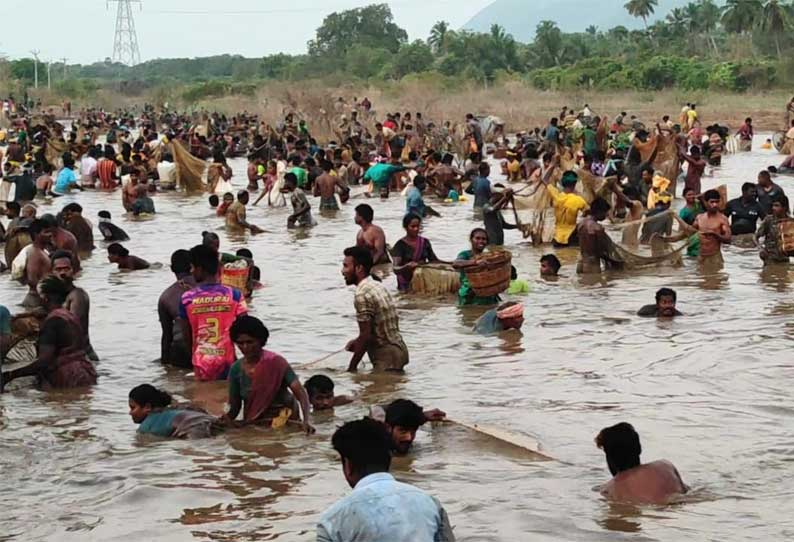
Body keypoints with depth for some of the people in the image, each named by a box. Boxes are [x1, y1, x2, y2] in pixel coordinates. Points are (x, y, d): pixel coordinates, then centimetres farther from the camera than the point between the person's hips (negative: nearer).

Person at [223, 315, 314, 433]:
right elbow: (235, 407, 5)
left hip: (283, 420, -4)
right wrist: (224, 422, -17)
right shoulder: (236, 369, -1)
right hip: (253, 425, 4)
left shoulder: (276, 363, -12)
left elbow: (300, 393, -20)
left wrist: (306, 420, -36)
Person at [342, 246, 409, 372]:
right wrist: (358, 342, 12)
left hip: (387, 356, -9)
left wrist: (351, 368, -12)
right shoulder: (377, 286, 12)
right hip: (398, 349, 9)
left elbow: (366, 335, -18)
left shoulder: (362, 294, -17)